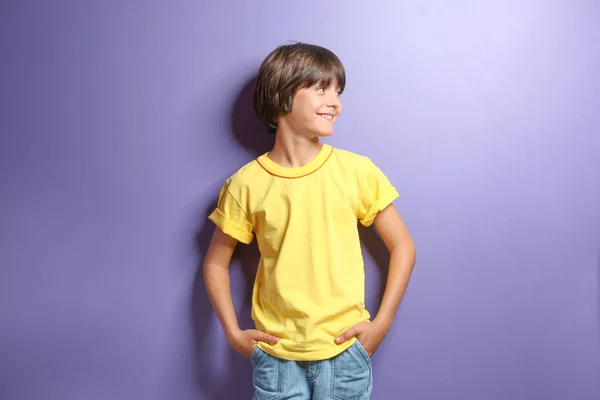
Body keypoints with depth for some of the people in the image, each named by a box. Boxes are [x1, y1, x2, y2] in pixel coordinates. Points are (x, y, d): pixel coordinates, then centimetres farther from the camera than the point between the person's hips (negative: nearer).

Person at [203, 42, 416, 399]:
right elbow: (216, 262, 4)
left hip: (344, 351, 1)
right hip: (276, 354, 0)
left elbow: (403, 246, 0)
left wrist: (381, 323, -5)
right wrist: (233, 333, -3)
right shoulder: (246, 184, -7)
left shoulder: (357, 170, -8)